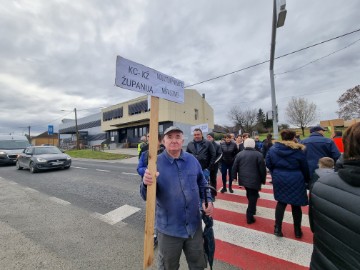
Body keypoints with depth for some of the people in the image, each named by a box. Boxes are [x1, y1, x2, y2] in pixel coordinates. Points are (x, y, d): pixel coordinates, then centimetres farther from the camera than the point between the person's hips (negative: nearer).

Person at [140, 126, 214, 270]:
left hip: (194, 225, 3)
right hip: (169, 229, -2)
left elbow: (202, 185, 8)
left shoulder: (192, 160, -5)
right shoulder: (156, 162, -16)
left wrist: (208, 200, -8)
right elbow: (146, 196, -20)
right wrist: (146, 184, -40)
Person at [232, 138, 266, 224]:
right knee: (253, 197, 6)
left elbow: (234, 167, 2)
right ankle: (249, 216, 8)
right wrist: (263, 180, 4)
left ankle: (252, 210, 40)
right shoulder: (258, 154, -8)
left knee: (249, 195, 24)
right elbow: (262, 169, -7)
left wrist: (234, 177, 12)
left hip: (243, 179, 4)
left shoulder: (239, 154, 0)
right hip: (254, 180, -4)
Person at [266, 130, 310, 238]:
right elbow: (305, 167, 0)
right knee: (296, 205, 14)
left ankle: (277, 228, 17)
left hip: (279, 180, 2)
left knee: (281, 202, 15)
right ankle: (297, 231, 30)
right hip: (295, 181, -1)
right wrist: (307, 180, 14)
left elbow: (269, 165, 1)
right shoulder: (298, 150, -9)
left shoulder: (273, 149, -4)